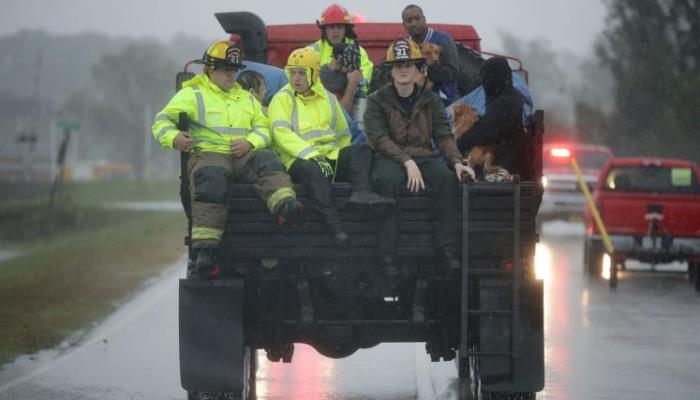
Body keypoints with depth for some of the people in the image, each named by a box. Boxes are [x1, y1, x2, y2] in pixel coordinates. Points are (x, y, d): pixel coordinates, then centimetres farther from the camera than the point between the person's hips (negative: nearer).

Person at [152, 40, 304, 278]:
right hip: (209, 153, -3)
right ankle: (205, 250, -46)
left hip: (244, 155, 4)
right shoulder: (192, 94, 16)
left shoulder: (247, 98, 29)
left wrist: (250, 142, -3)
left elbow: (263, 128, 20)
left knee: (266, 160, -30)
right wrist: (174, 138, -14)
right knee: (211, 178, -37)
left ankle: (285, 206, -60)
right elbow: (162, 122, 9)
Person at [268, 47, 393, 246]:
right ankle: (336, 227, -47)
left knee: (361, 150, -18)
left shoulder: (328, 98, 21)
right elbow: (282, 133, -10)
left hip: (331, 157, 5)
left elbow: (343, 135, 26)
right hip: (299, 160, -5)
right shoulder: (282, 99, 6)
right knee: (313, 169, -37)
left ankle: (361, 192, -44)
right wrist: (312, 155, -21)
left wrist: (346, 160, 7)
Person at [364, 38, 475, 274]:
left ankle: (445, 250, -27)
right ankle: (387, 256, -36)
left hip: (423, 157, 3)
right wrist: (407, 162, -21)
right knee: (388, 180, -37)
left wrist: (457, 161, -14)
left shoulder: (430, 100, 14)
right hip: (390, 159, -3)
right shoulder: (377, 101, 5)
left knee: (447, 178, -29)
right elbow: (379, 139, -8)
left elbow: (443, 135, 5)